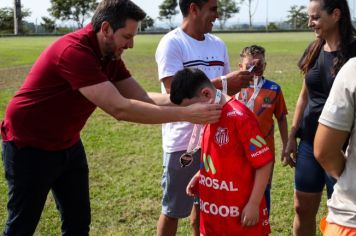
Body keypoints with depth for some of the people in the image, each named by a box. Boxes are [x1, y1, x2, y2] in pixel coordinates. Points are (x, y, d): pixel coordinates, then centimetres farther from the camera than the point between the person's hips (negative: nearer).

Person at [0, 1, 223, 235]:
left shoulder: (110, 55, -2)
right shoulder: (74, 51, -30)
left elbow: (144, 98, -4)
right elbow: (120, 108, -35)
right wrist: (185, 114, -33)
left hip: (67, 144, 8)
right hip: (30, 146, -8)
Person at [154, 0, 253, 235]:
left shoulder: (218, 44, 9)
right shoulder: (171, 43, -12)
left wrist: (239, 82, -6)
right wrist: (222, 83, -24)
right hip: (183, 141, -6)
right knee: (172, 209, 7)